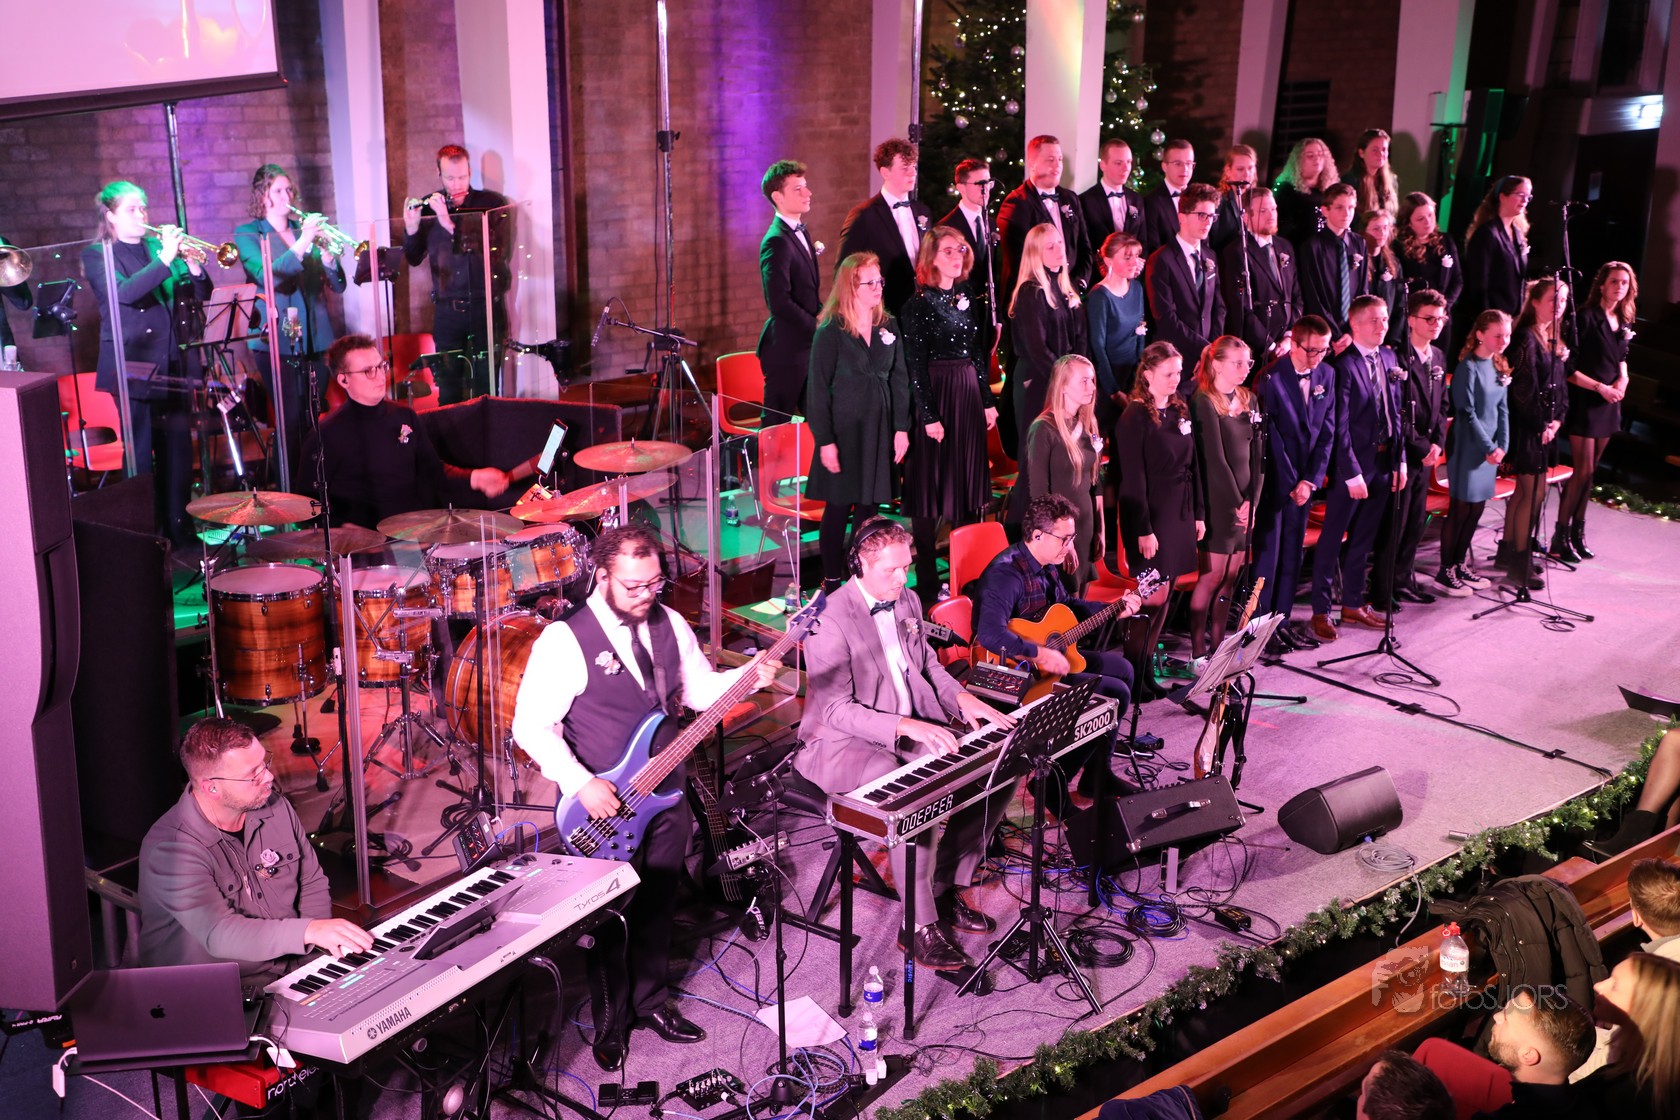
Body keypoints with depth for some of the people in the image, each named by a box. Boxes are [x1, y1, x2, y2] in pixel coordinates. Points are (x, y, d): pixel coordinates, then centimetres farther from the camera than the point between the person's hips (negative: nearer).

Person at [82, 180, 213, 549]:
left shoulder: (158, 247, 15)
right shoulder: (97, 255, 1)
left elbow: (201, 294, 9)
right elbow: (124, 291, -19)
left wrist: (194, 266, -11)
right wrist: (164, 259, -25)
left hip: (174, 363, 5)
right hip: (134, 366, -5)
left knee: (178, 448, 5)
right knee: (140, 453, -4)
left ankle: (180, 528, 15)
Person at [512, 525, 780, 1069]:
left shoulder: (669, 624, 1)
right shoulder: (564, 640, -17)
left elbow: (701, 689, 11)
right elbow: (531, 725, -17)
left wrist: (747, 677, -8)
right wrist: (580, 783, -24)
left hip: (666, 797, 5)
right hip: (603, 806, -5)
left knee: (657, 906, 18)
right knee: (611, 916, 8)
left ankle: (651, 1001, 37)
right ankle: (610, 1019, 28)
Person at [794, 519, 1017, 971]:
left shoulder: (907, 602, 7)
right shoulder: (831, 618, -19)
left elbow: (928, 664, 19)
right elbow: (836, 709, -22)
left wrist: (961, 698, -1)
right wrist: (907, 726, -32)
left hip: (914, 727, 8)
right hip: (844, 744, -8)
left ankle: (946, 890, 7)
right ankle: (920, 927, -18)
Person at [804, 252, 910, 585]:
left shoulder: (888, 326, 7)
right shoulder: (831, 331, -8)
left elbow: (899, 379, 10)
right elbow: (818, 389, -9)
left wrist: (901, 427, 3)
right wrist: (825, 441, -13)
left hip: (879, 430, 4)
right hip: (844, 429, -4)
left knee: (869, 506, 10)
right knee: (839, 507, 3)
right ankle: (833, 581, 13)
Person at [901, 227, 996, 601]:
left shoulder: (967, 299, 10)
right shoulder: (918, 303, -9)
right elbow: (915, 364, -12)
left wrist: (988, 400, 13)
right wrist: (929, 415, -16)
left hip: (969, 394, 7)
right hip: (935, 396, -7)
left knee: (969, 484, 11)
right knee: (932, 486, -2)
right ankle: (927, 580, 5)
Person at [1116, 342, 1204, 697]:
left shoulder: (1180, 411, 11)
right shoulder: (1135, 417, -12)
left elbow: (1191, 465, 16)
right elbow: (1133, 479, -15)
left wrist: (1197, 514, 13)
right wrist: (1143, 530, -17)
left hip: (1180, 512, 7)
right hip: (1151, 514, -7)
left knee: (1164, 593, 8)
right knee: (1156, 594, -7)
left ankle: (1145, 670, 16)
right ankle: (1132, 676, 1)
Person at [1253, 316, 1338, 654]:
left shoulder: (1326, 375, 4)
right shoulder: (1271, 379, -14)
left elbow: (1327, 431, 4)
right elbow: (1271, 437, -13)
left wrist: (1310, 479, -6)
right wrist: (1290, 482, -11)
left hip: (1305, 479, 6)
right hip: (1274, 479, -5)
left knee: (1294, 551, 10)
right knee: (1267, 552, -1)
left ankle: (1282, 621, 19)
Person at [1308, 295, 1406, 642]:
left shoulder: (1388, 358, 9)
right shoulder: (1344, 365, -14)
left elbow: (1394, 413, 13)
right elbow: (1340, 426, -16)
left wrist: (1399, 460, 8)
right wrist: (1352, 473, -17)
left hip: (1383, 464, 7)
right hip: (1353, 464, -7)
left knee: (1363, 539, 16)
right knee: (1332, 538, 2)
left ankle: (1353, 604, 27)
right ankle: (1321, 611, 10)